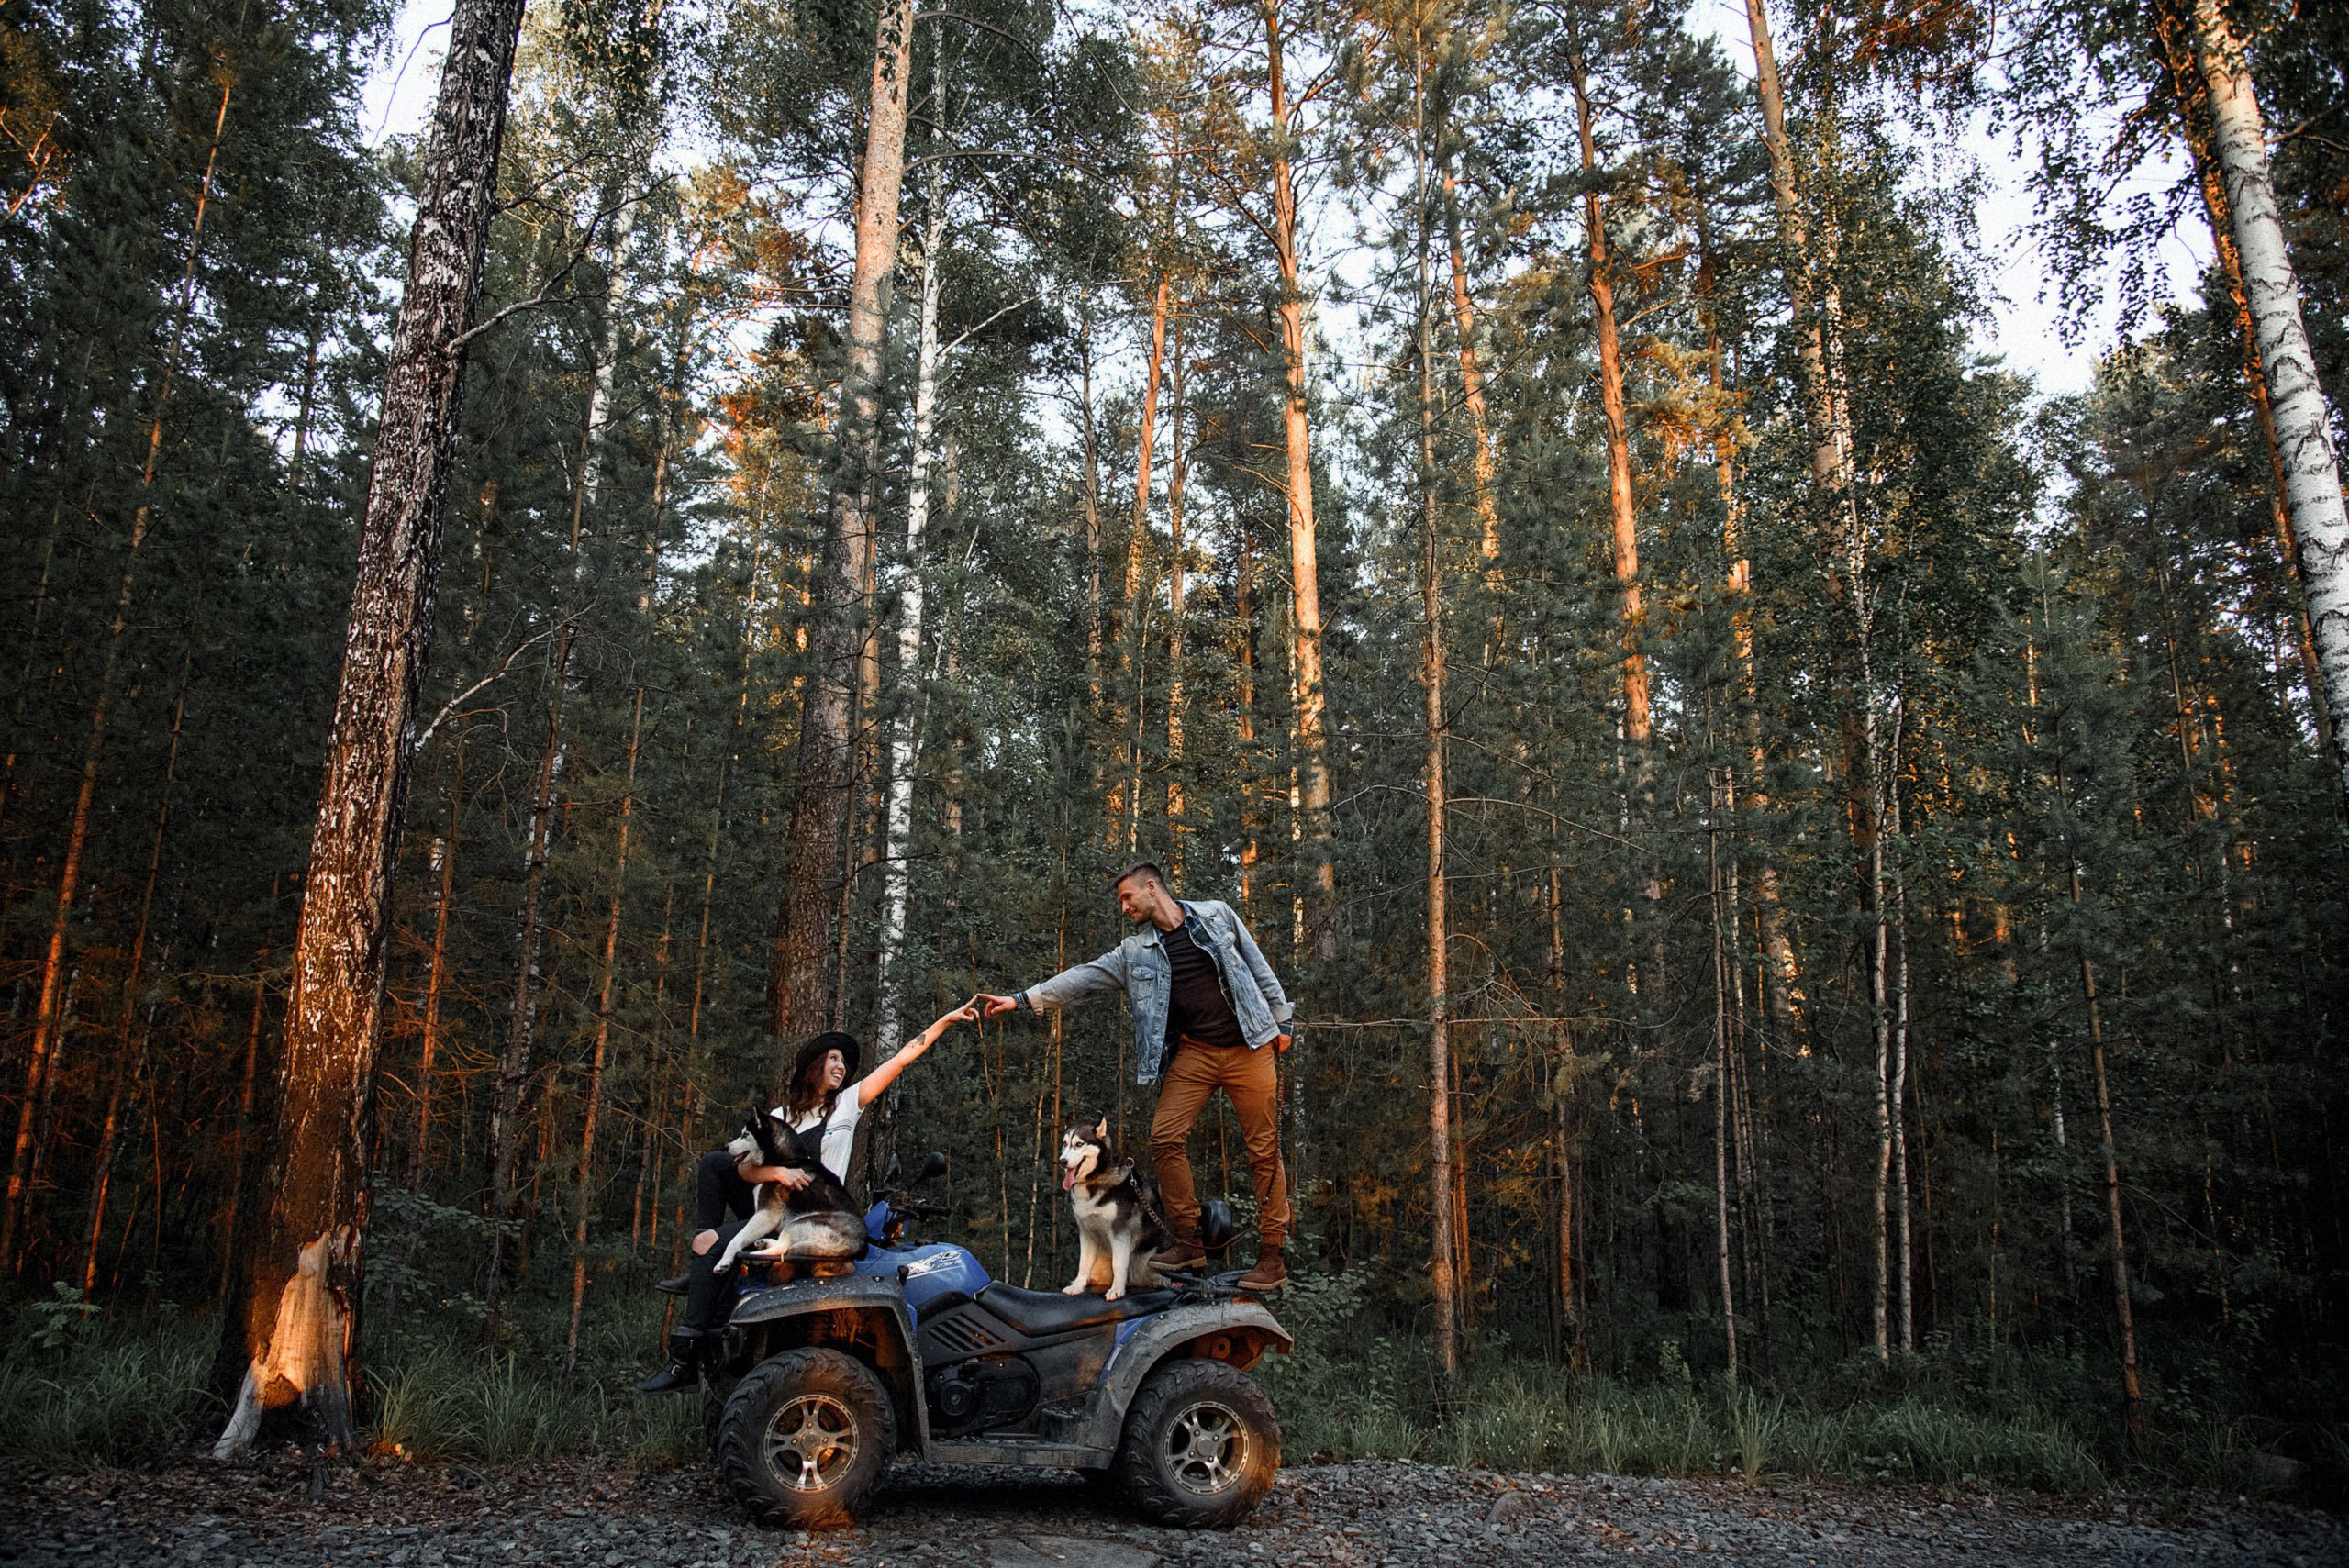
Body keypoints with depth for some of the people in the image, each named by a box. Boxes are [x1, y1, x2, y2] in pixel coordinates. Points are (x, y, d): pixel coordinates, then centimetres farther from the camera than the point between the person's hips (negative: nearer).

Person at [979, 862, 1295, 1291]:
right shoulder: (1135, 951, 10)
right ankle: (1188, 1241, 5)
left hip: (1249, 1048, -3)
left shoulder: (1216, 915, 5)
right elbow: (1083, 977, 4)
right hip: (1195, 1053, 3)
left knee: (1264, 1150, -3)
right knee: (1165, 1138, -9)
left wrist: (1281, 1020, 5)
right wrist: (1021, 999, -4)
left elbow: (1257, 964, 8)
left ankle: (1272, 1255, 5)